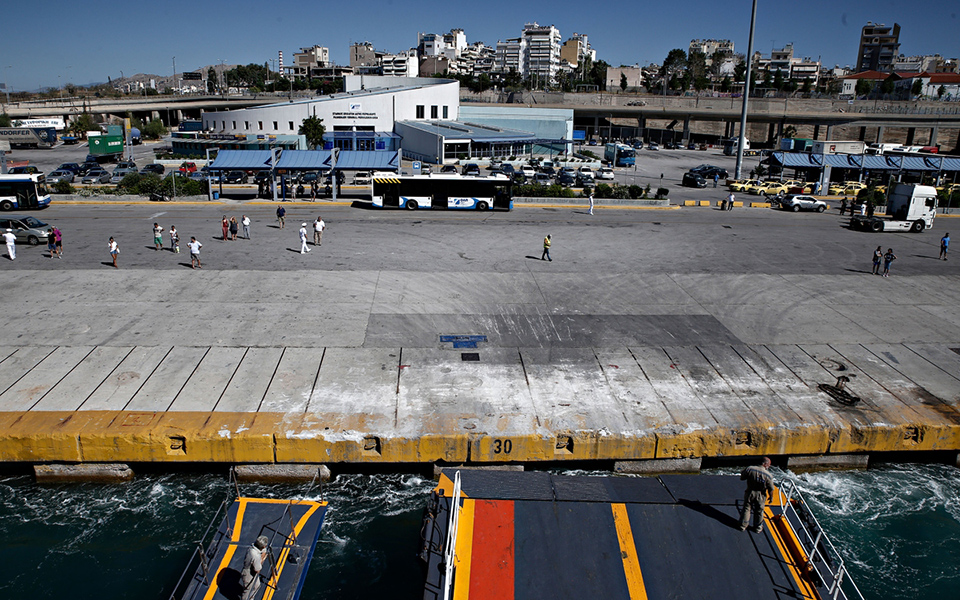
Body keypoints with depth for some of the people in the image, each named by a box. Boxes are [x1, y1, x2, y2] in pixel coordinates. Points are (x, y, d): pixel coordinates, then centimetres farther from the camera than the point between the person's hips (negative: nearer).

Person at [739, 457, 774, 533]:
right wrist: (771, 497, 6)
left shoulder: (750, 469, -18)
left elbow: (742, 477, -6)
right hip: (760, 495, -1)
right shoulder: (768, 475, -20)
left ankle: (743, 525, 30)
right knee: (759, 512, 19)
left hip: (750, 493, 1)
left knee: (746, 509, 18)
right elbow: (771, 489, -12)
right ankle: (758, 528, 35)